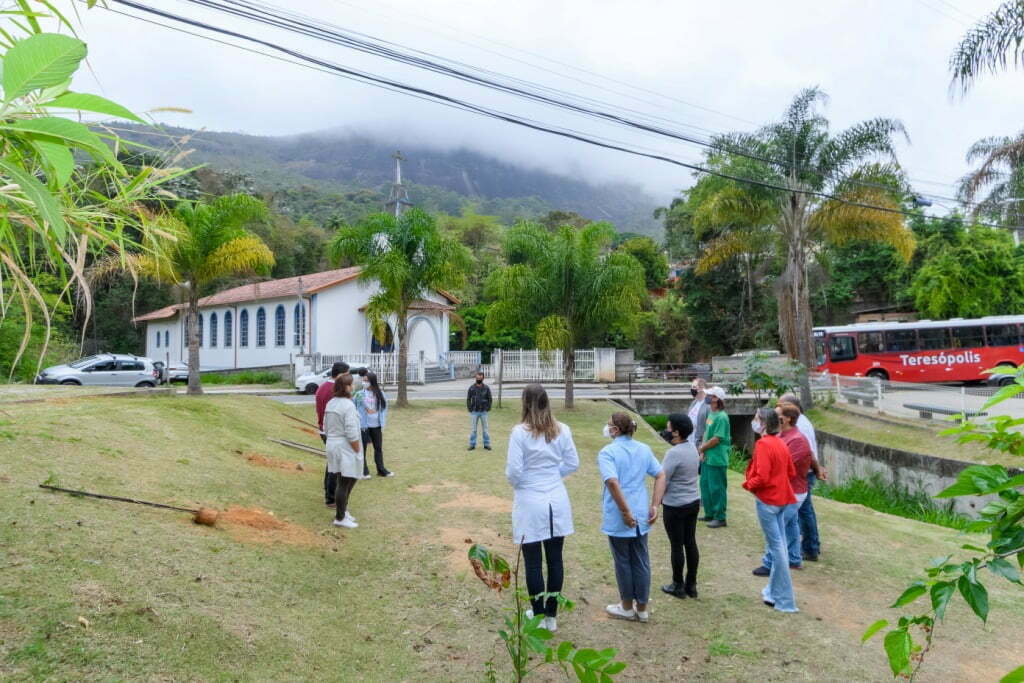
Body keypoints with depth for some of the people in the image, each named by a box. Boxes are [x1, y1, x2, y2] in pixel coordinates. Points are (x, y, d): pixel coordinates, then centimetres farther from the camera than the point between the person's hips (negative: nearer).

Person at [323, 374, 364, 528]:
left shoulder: (330, 403, 8)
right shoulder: (348, 405, -19)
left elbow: (326, 428, 14)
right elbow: (351, 433, -22)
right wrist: (358, 451, -13)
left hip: (332, 446, 9)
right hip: (346, 449, -9)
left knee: (346, 481, 21)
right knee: (344, 483, 1)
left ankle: (342, 510, 30)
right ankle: (340, 518, 9)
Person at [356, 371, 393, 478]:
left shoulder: (380, 393, 0)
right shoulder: (359, 393, -8)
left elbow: (384, 408, 6)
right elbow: (354, 408, -2)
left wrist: (382, 424, 4)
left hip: (376, 425, 3)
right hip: (363, 425, -3)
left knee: (379, 448, 13)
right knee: (362, 448, 6)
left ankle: (381, 470, 25)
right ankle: (364, 471, 17)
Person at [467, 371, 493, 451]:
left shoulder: (486, 388, 0)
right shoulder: (471, 388, 0)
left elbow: (490, 399, 5)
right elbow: (468, 399, 5)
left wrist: (488, 408, -4)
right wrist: (469, 409, -2)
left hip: (484, 412, 0)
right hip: (474, 412, 0)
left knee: (485, 429, 6)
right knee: (473, 429, 5)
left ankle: (486, 444, 13)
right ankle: (472, 445, 11)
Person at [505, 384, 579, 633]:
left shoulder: (520, 432, -14)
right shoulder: (562, 430, -1)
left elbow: (513, 471, -15)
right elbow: (573, 463, 4)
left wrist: (515, 483, 6)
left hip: (530, 503, -4)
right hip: (557, 501, 4)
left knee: (533, 562, 8)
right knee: (555, 560, 13)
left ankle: (539, 616, 20)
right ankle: (551, 616, 25)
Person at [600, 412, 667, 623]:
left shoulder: (607, 452, -14)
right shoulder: (644, 449, 5)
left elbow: (613, 482, -26)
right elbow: (661, 476, 3)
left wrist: (625, 513, -20)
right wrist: (655, 506, 1)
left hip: (617, 518, -5)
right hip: (642, 516, 5)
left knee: (623, 562, 10)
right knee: (641, 561, 14)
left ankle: (627, 607, 25)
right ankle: (642, 608, 25)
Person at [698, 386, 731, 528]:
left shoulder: (722, 417, -18)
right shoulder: (711, 414, 9)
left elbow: (716, 439, -21)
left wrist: (702, 448, -8)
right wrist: (702, 452, 1)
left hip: (717, 459, -9)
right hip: (707, 458, 9)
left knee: (717, 488, 0)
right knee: (705, 486, 17)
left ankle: (720, 518, 11)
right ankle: (709, 514, 29)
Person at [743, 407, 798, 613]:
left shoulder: (763, 444, -18)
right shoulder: (781, 443, 7)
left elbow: (762, 477, -23)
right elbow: (791, 472, 13)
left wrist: (749, 484, -6)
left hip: (767, 500, -8)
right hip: (781, 498, 8)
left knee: (776, 546, -2)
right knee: (779, 544, 15)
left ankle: (785, 600, 5)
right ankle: (774, 590, 27)